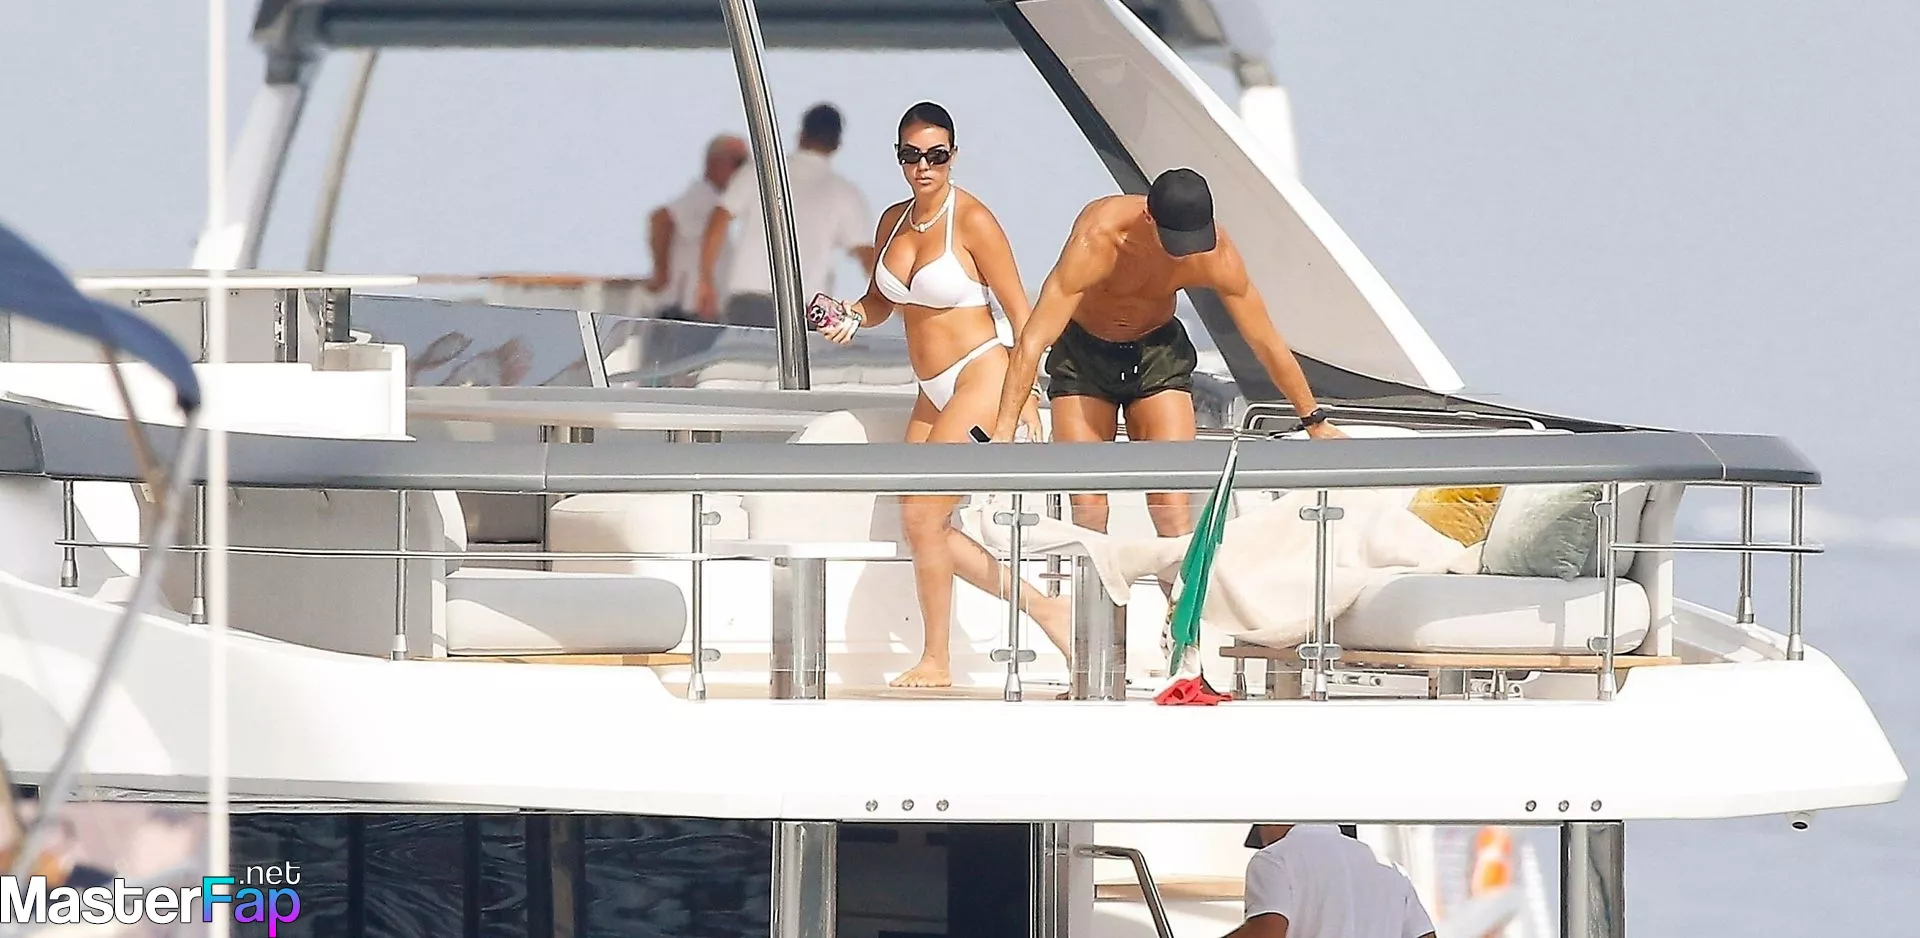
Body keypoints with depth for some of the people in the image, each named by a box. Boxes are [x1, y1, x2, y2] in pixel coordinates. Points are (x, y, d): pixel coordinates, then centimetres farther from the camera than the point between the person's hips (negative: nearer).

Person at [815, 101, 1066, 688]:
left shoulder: (971, 220, -11)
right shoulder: (893, 222, 9)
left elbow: (1019, 310, -8)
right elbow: (880, 301, 23)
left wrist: (1026, 395, -11)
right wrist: (852, 318, 0)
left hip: (981, 378, -8)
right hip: (933, 393, 8)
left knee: (922, 513, -11)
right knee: (927, 525, 3)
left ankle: (937, 661, 1)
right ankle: (1042, 605, 17)